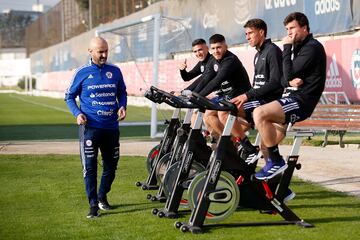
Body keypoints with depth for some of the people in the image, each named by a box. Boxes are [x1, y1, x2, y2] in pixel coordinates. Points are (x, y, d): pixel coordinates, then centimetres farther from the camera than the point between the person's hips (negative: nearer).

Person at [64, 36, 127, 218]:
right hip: (90, 127, -3)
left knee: (111, 165, 13)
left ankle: (102, 196, 34)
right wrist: (77, 113, -10)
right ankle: (93, 205, 2)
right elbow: (69, 96, 6)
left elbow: (122, 92, 17)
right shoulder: (82, 73, -2)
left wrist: (122, 106, -3)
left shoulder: (115, 71, 5)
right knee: (90, 167, -5)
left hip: (111, 127, 4)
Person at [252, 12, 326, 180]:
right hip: (292, 97, 10)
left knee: (260, 113, -26)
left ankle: (276, 161, -17)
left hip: (302, 100, -10)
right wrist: (289, 81, -9)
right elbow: (284, 79, 15)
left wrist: (287, 48, -8)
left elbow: (289, 74, -17)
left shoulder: (312, 48, -9)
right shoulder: (298, 47, 22)